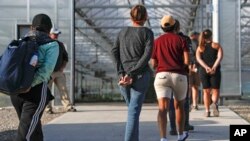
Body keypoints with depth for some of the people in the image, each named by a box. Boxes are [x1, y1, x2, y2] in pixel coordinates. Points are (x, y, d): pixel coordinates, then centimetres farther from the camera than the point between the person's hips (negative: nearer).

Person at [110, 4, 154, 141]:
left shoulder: (123, 31, 12)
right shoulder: (147, 32, 1)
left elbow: (114, 52, 1)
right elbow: (147, 55, -12)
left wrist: (122, 73, -7)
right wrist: (132, 74, -14)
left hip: (124, 76, 4)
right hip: (141, 76, -4)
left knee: (133, 109, 19)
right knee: (134, 111, -7)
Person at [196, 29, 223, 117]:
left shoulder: (200, 47, 11)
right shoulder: (216, 45, 6)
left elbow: (198, 58, -5)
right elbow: (220, 57, -9)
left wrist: (206, 67, -15)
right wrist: (214, 67, -18)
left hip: (203, 70, 2)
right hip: (215, 70, -2)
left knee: (206, 91, 11)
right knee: (215, 90, 5)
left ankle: (207, 111, 6)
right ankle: (214, 103, -25)